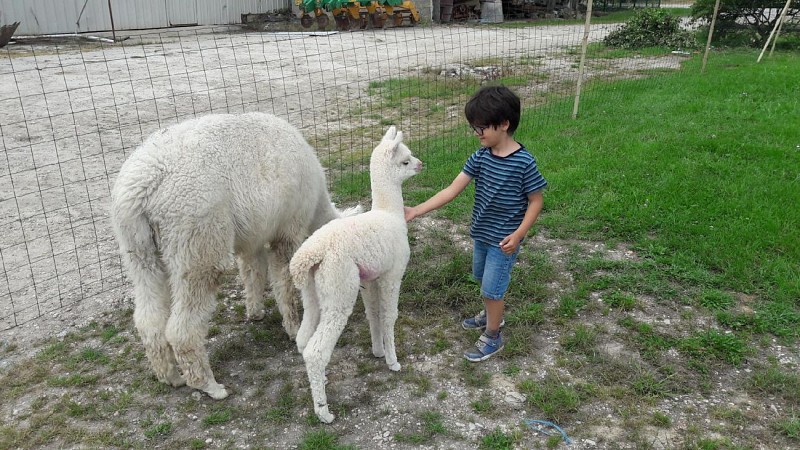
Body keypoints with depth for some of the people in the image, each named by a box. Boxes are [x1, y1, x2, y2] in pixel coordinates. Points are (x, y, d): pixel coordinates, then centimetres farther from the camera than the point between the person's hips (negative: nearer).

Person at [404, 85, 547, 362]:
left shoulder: (524, 162, -21)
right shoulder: (481, 157, -6)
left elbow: (536, 201, -12)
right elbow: (452, 190, -9)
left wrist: (518, 234, -21)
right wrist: (416, 211, -16)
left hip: (504, 239, -6)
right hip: (481, 233, 7)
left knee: (492, 289, 4)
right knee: (483, 280, 25)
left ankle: (492, 337, 25)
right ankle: (491, 315, 51)